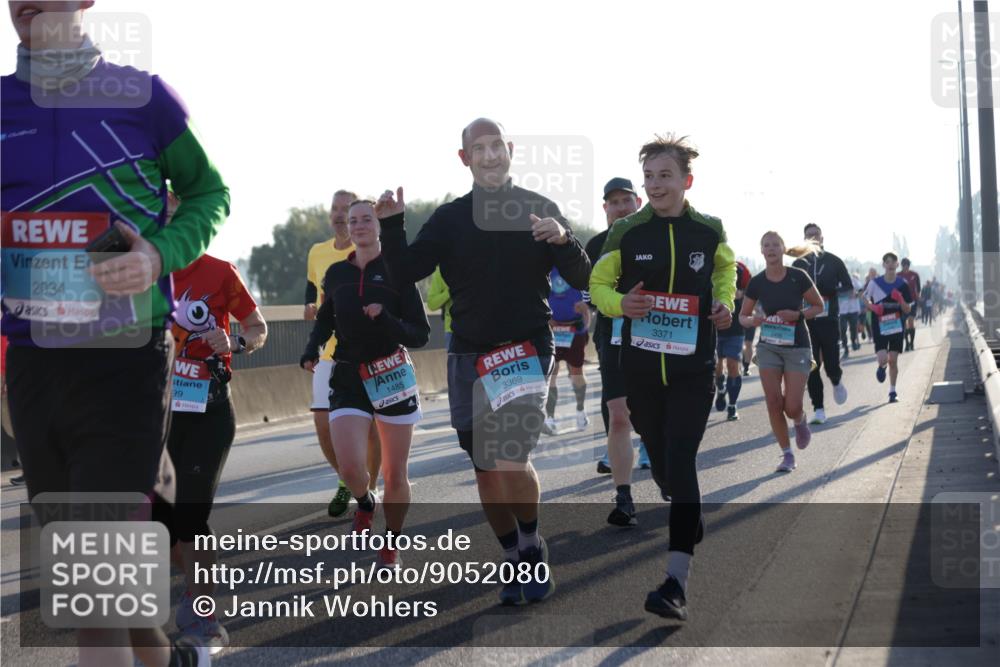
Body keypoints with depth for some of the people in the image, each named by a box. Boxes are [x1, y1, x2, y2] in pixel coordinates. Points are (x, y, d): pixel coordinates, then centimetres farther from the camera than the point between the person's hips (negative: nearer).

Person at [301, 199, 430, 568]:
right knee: (350, 467, -16)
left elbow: (421, 334, -6)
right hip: (348, 378, 2)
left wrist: (386, 320, -23)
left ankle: (392, 544, 26)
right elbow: (325, 319, 22)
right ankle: (365, 504, 19)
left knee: (395, 475, 4)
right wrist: (312, 349, 3)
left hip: (393, 376, -2)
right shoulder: (336, 273, 6)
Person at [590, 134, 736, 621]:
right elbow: (599, 284, 7)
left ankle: (676, 584, -20)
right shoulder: (627, 232, -2)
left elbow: (726, 266, 21)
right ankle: (690, 524, 46)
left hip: (693, 369, -2)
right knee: (660, 463, 13)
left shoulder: (709, 230, 0)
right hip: (641, 366, 2)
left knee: (681, 465, -14)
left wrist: (725, 302, 2)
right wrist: (621, 303, -15)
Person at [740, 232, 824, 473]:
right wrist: (753, 320, -15)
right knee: (774, 403, -5)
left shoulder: (798, 277, -9)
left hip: (797, 347, -2)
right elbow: (743, 315, 8)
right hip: (768, 347, 2)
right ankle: (787, 454, 9)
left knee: (792, 406, -8)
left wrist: (798, 315, -16)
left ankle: (800, 422, 29)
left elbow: (820, 306, 1)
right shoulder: (757, 282, -3)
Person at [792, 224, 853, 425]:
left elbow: (848, 287, 3)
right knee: (812, 367, -3)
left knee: (831, 365, -4)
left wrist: (829, 291, -13)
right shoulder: (799, 264, 8)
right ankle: (818, 409, 2)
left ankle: (837, 381, 32)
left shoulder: (834, 261, 4)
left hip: (829, 320, -1)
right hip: (807, 321, 1)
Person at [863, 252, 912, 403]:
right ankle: (881, 368, 26)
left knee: (893, 360, 2)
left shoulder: (902, 284, -1)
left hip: (897, 327, 1)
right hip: (879, 327, -1)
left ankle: (892, 391, 17)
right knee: (883, 359, -12)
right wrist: (873, 307, -11)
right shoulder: (875, 283, -5)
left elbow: (907, 310, 1)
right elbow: (866, 300, 9)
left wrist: (900, 300, -18)